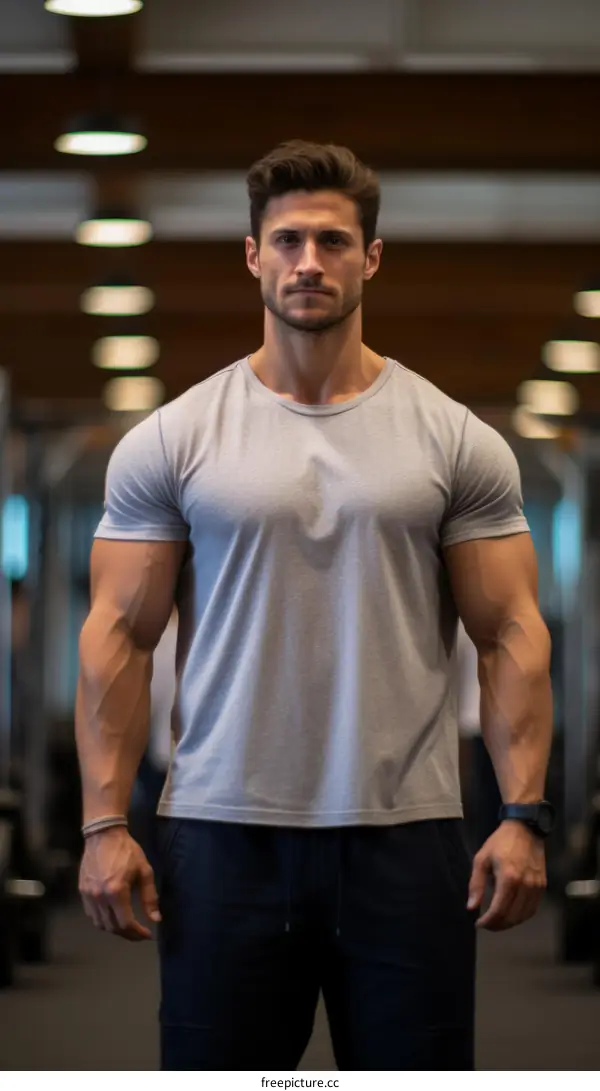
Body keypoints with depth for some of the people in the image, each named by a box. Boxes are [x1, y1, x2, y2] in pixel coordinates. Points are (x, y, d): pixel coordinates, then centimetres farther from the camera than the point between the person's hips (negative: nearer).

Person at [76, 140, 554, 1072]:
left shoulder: (454, 439, 2)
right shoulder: (172, 439, 1)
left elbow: (511, 633, 0)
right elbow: (120, 636, 0)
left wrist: (525, 815, -9)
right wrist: (104, 823, -8)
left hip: (404, 833, 0)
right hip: (226, 833, 0)